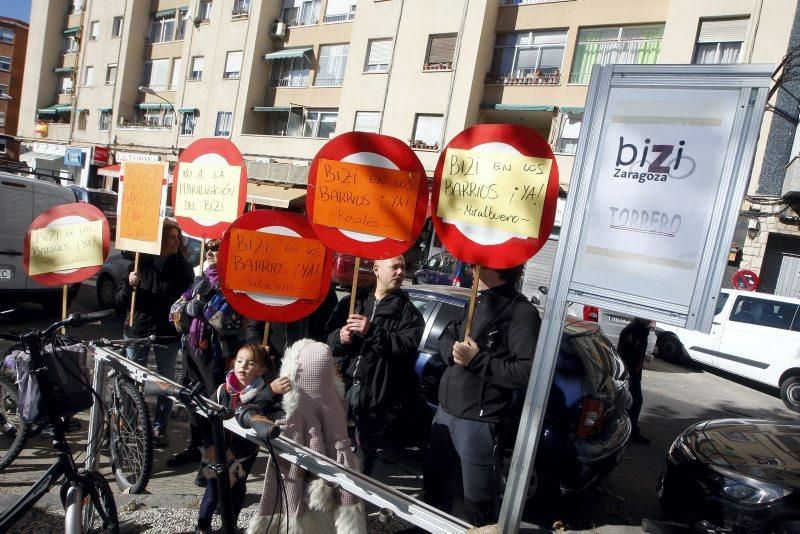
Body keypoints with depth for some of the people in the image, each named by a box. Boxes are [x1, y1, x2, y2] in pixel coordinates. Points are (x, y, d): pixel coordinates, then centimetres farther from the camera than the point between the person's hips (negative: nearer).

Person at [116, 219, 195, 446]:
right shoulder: (139, 262, -2)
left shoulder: (183, 267, -4)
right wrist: (130, 285, -19)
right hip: (137, 329, 1)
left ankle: (159, 427, 22)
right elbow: (120, 300, 1)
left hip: (167, 333, 0)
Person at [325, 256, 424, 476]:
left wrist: (372, 332, -23)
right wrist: (340, 338, -13)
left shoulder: (408, 312, 1)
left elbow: (407, 348, -14)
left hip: (373, 391, -2)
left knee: (367, 448, 8)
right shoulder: (353, 301, 11)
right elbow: (328, 336, 9)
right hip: (340, 383, 3)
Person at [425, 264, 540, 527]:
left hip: (478, 423, -8)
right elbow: (446, 336, 17)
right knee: (435, 483, 27)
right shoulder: (476, 303, 11)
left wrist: (478, 360, -24)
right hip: (444, 412, 9)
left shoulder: (521, 311, -16)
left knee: (477, 503, 9)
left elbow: (529, 373, -24)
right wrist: (453, 350, -5)